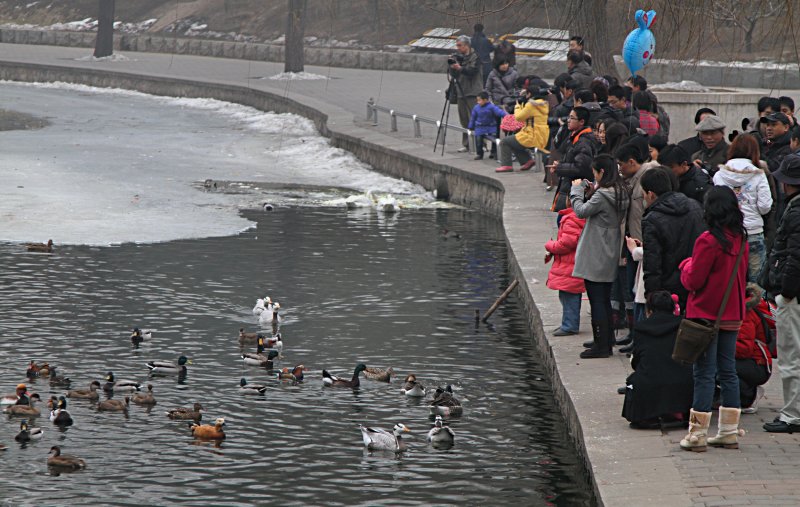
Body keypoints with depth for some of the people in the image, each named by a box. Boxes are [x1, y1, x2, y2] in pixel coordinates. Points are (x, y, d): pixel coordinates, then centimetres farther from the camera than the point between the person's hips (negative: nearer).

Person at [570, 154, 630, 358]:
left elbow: (582, 211, -17)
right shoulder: (620, 192, 7)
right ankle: (607, 341, 22)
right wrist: (589, 190, 4)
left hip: (595, 256, -9)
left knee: (597, 301, -3)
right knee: (605, 300, 16)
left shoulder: (603, 195, -20)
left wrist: (577, 190, -4)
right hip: (610, 256, 9)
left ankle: (601, 345, -2)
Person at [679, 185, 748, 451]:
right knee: (728, 372, 12)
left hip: (707, 315, -6)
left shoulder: (708, 241, -18)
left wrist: (686, 265, 5)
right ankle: (729, 432, 14)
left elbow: (693, 280, -13)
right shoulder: (741, 240, 3)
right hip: (732, 316, 6)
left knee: (704, 373, -3)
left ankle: (697, 434, 0)